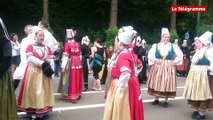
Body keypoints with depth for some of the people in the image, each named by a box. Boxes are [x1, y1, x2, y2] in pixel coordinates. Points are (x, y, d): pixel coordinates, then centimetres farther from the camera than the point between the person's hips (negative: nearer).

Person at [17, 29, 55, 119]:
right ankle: (33, 111, 1)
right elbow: (30, 58, -16)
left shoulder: (47, 47, 11)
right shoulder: (30, 46, -3)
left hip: (44, 72, 5)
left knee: (44, 90, 6)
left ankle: (42, 110, 14)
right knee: (33, 90, -3)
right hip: (33, 71, -5)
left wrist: (48, 61, -11)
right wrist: (41, 63, -22)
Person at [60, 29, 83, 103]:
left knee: (71, 79, 0)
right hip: (78, 62, 5)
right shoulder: (78, 44, 3)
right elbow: (80, 54, 10)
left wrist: (63, 66, -15)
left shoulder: (67, 44, -12)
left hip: (70, 63, -5)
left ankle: (71, 96, 1)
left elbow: (65, 56, -16)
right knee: (77, 79, 14)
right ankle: (77, 95, 24)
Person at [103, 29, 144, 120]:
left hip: (125, 87, -9)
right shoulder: (130, 53, 5)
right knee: (126, 112, 21)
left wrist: (120, 88, -28)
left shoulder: (122, 55, -25)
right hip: (131, 83, 9)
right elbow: (139, 65, 20)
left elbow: (126, 74, -39)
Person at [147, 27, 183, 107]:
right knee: (157, 82, 4)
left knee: (167, 83, 1)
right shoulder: (156, 46, 3)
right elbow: (150, 54, 1)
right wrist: (154, 60, -12)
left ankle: (166, 100, 11)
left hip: (168, 67, -1)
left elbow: (180, 55, 4)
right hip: (158, 67, 1)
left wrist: (174, 62, -5)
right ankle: (156, 99, 18)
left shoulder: (173, 46, 2)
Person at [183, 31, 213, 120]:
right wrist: (192, 70, 13)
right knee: (195, 93, 15)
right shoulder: (198, 51, 12)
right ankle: (196, 110, 27)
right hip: (195, 75, 9)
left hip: (203, 76, -9)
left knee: (202, 94, 0)